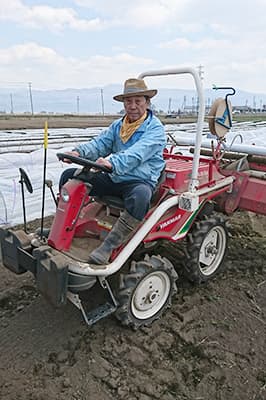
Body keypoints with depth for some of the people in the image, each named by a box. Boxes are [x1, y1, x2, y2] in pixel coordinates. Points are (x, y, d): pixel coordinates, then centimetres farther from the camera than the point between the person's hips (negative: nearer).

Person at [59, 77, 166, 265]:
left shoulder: (155, 128, -8)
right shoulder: (117, 125, 15)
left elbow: (136, 154, -26)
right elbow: (100, 144, 2)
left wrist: (112, 163, -44)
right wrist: (79, 152, -19)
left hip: (140, 182, -6)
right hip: (112, 179, 7)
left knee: (140, 195, -43)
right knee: (69, 176, 0)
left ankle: (108, 246, -32)